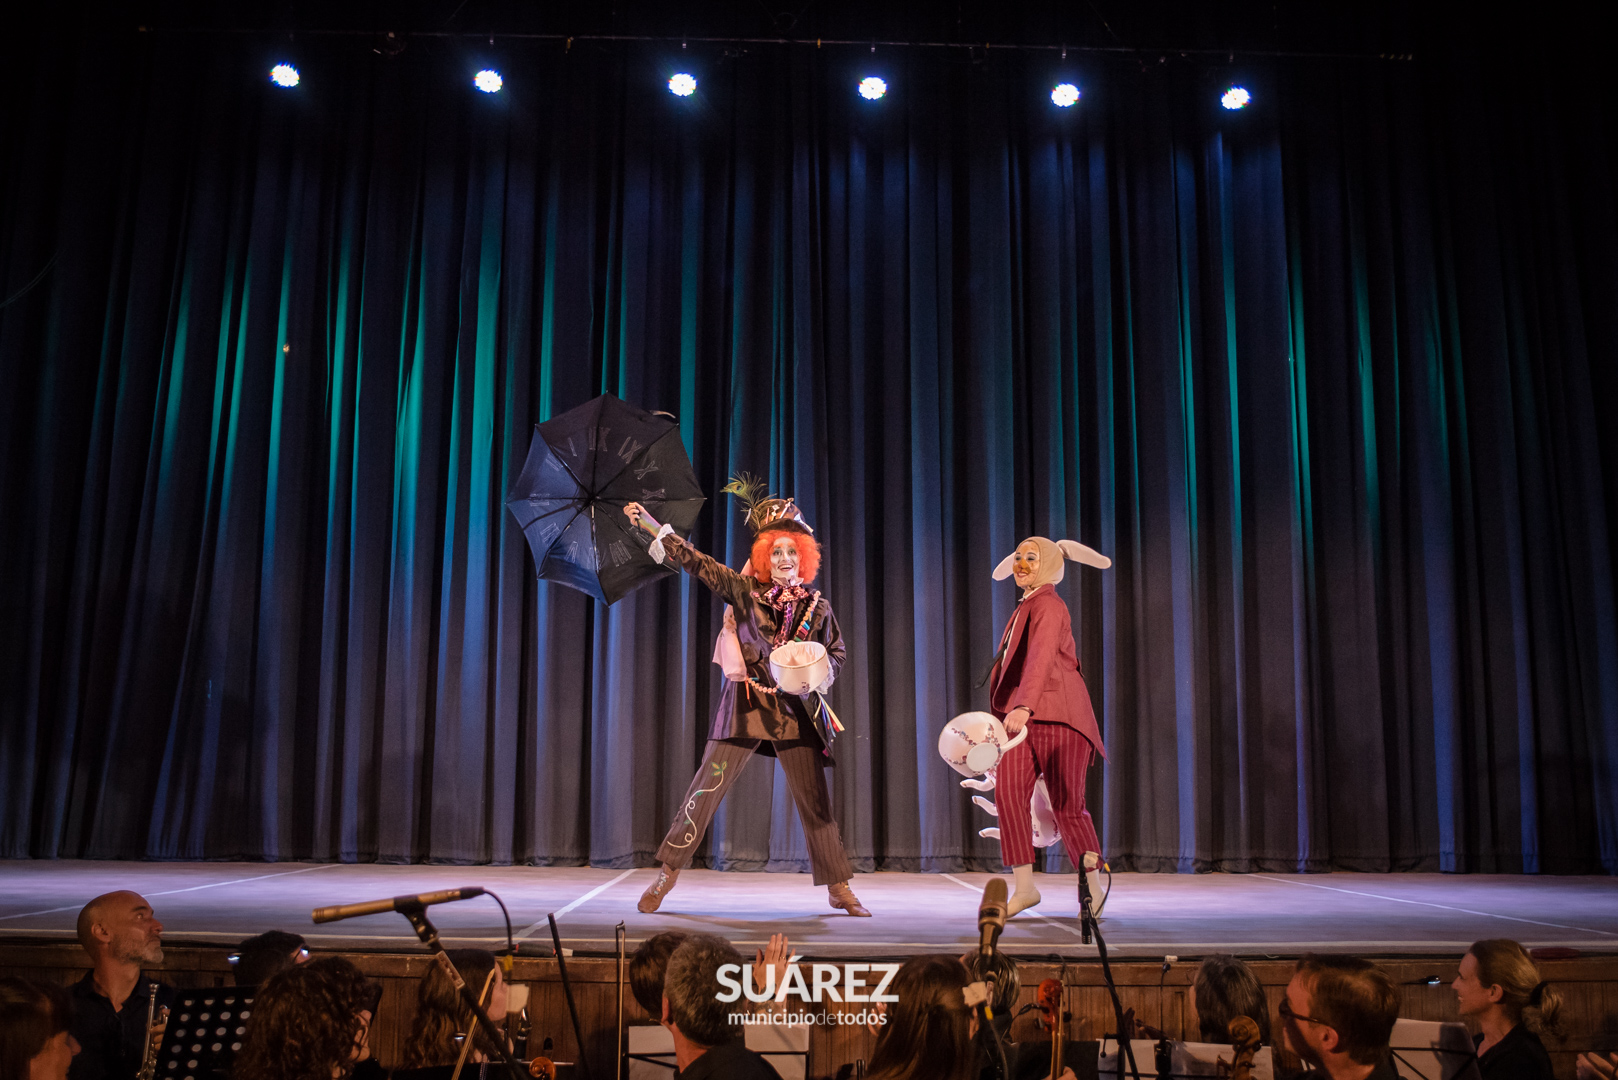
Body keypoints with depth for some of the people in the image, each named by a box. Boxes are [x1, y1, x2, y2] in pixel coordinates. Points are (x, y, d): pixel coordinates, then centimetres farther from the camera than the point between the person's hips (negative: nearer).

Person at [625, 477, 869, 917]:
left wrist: (820, 674, -6)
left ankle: (839, 889, 14)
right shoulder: (744, 591, 0)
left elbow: (837, 652, 15)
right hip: (746, 705, -1)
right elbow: (694, 561, -1)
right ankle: (667, 873, 11)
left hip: (796, 709, 1)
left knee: (815, 802, 3)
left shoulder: (817, 606, 4)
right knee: (706, 790, -2)